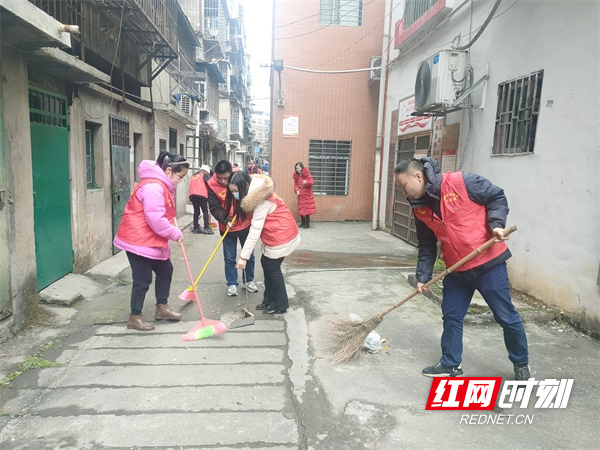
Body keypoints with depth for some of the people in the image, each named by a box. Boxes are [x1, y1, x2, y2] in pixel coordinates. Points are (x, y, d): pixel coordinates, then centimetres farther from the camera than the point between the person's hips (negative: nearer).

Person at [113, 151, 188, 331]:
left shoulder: (162, 185, 11)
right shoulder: (153, 187, -24)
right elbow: (156, 220, -28)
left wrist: (174, 231, 6)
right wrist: (176, 234, -15)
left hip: (152, 240, 11)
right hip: (138, 240, -11)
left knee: (165, 270, 17)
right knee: (143, 279, -1)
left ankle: (162, 307, 31)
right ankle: (135, 317, 15)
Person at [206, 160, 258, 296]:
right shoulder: (212, 185, -15)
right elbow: (215, 208, -15)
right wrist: (226, 220, -29)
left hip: (245, 224, 2)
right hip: (227, 227, -1)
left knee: (249, 254, 14)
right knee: (229, 258, 6)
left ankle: (248, 280, 32)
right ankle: (232, 284, 23)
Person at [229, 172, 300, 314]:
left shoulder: (262, 200, -27)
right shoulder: (255, 193, 2)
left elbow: (255, 230, -29)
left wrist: (243, 256, -29)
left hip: (281, 235, -9)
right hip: (273, 234, 9)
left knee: (273, 266, 0)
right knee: (265, 263, 12)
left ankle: (281, 305, 14)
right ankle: (269, 299, 24)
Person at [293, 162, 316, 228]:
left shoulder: (307, 174, -5)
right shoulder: (296, 176, 8)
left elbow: (312, 182, -11)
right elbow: (295, 185, 4)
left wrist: (306, 182, -30)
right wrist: (297, 191, -15)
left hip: (307, 194, -5)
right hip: (300, 195, 5)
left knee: (307, 208, -6)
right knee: (301, 209, 6)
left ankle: (307, 224, -1)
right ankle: (303, 223, 17)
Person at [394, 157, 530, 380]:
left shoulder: (461, 182, -18)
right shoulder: (420, 208, 1)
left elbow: (497, 197, -7)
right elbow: (426, 245, 7)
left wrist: (496, 224, -22)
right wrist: (422, 276, 1)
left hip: (488, 262, -5)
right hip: (455, 270, 5)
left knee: (506, 316, 9)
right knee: (451, 316, 10)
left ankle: (521, 363, 32)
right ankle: (450, 364, 28)